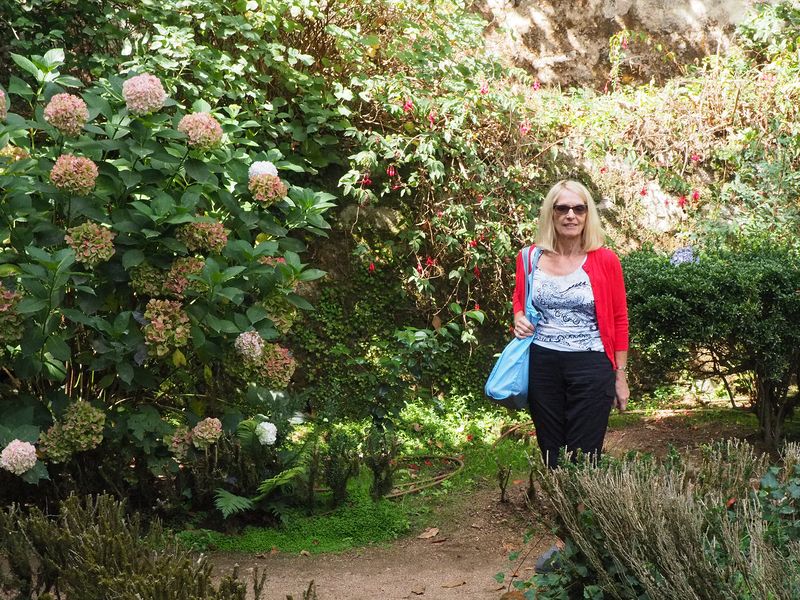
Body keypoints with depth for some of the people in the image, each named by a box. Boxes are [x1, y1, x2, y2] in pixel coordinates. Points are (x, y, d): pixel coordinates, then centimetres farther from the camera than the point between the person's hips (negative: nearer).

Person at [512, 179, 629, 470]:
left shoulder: (605, 260, -4)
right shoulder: (529, 258, 3)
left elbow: (619, 320, 1)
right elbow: (519, 301, 20)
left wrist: (620, 375, 0)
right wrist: (518, 318, -4)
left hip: (590, 367, -3)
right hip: (541, 365, 3)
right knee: (551, 455, 12)